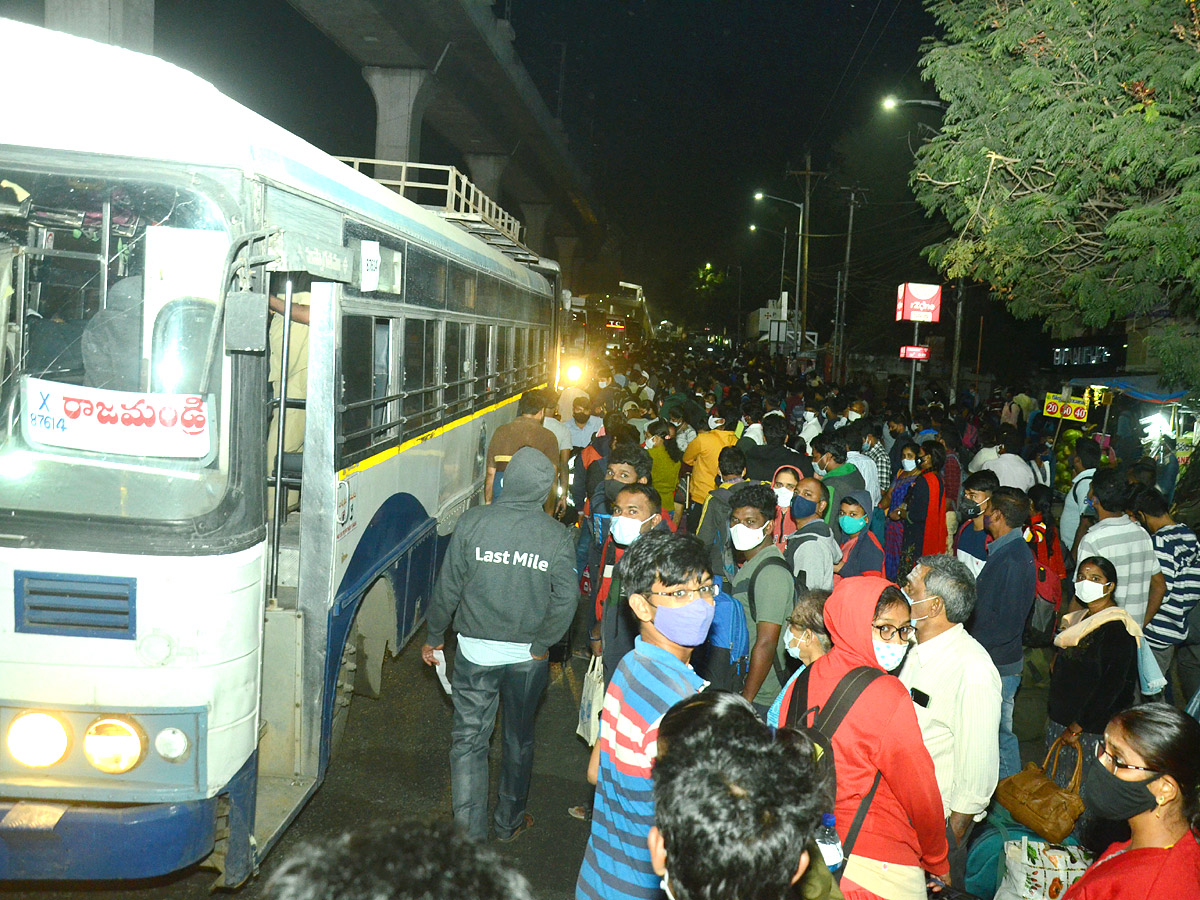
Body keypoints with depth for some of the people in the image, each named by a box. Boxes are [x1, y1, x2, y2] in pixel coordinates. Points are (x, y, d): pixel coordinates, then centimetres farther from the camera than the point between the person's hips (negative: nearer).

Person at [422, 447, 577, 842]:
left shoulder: (472, 522, -11)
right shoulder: (557, 535, -10)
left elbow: (448, 588, -6)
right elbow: (566, 601, -13)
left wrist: (434, 638, 6)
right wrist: (541, 644, 0)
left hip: (475, 650, -1)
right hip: (528, 656, 1)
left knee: (468, 739, 10)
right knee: (519, 739, 20)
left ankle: (470, 832, 12)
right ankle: (509, 821, 36)